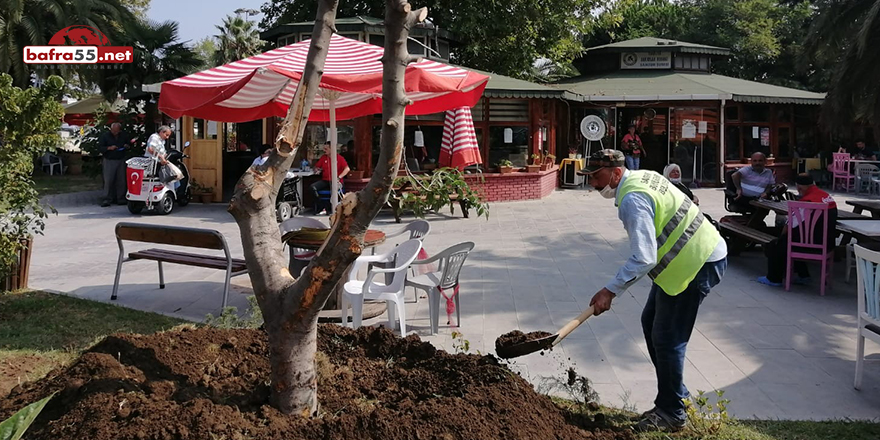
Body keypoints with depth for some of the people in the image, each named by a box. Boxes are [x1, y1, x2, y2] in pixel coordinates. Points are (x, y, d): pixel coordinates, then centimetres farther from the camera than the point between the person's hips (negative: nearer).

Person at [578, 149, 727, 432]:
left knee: (667, 338, -3)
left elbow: (643, 259, -30)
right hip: (692, 257, 11)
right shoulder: (643, 176, 6)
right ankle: (677, 396, 29)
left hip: (698, 264, -11)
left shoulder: (632, 200, -25)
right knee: (651, 323, 17)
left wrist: (610, 291, -25)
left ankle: (672, 414, 11)